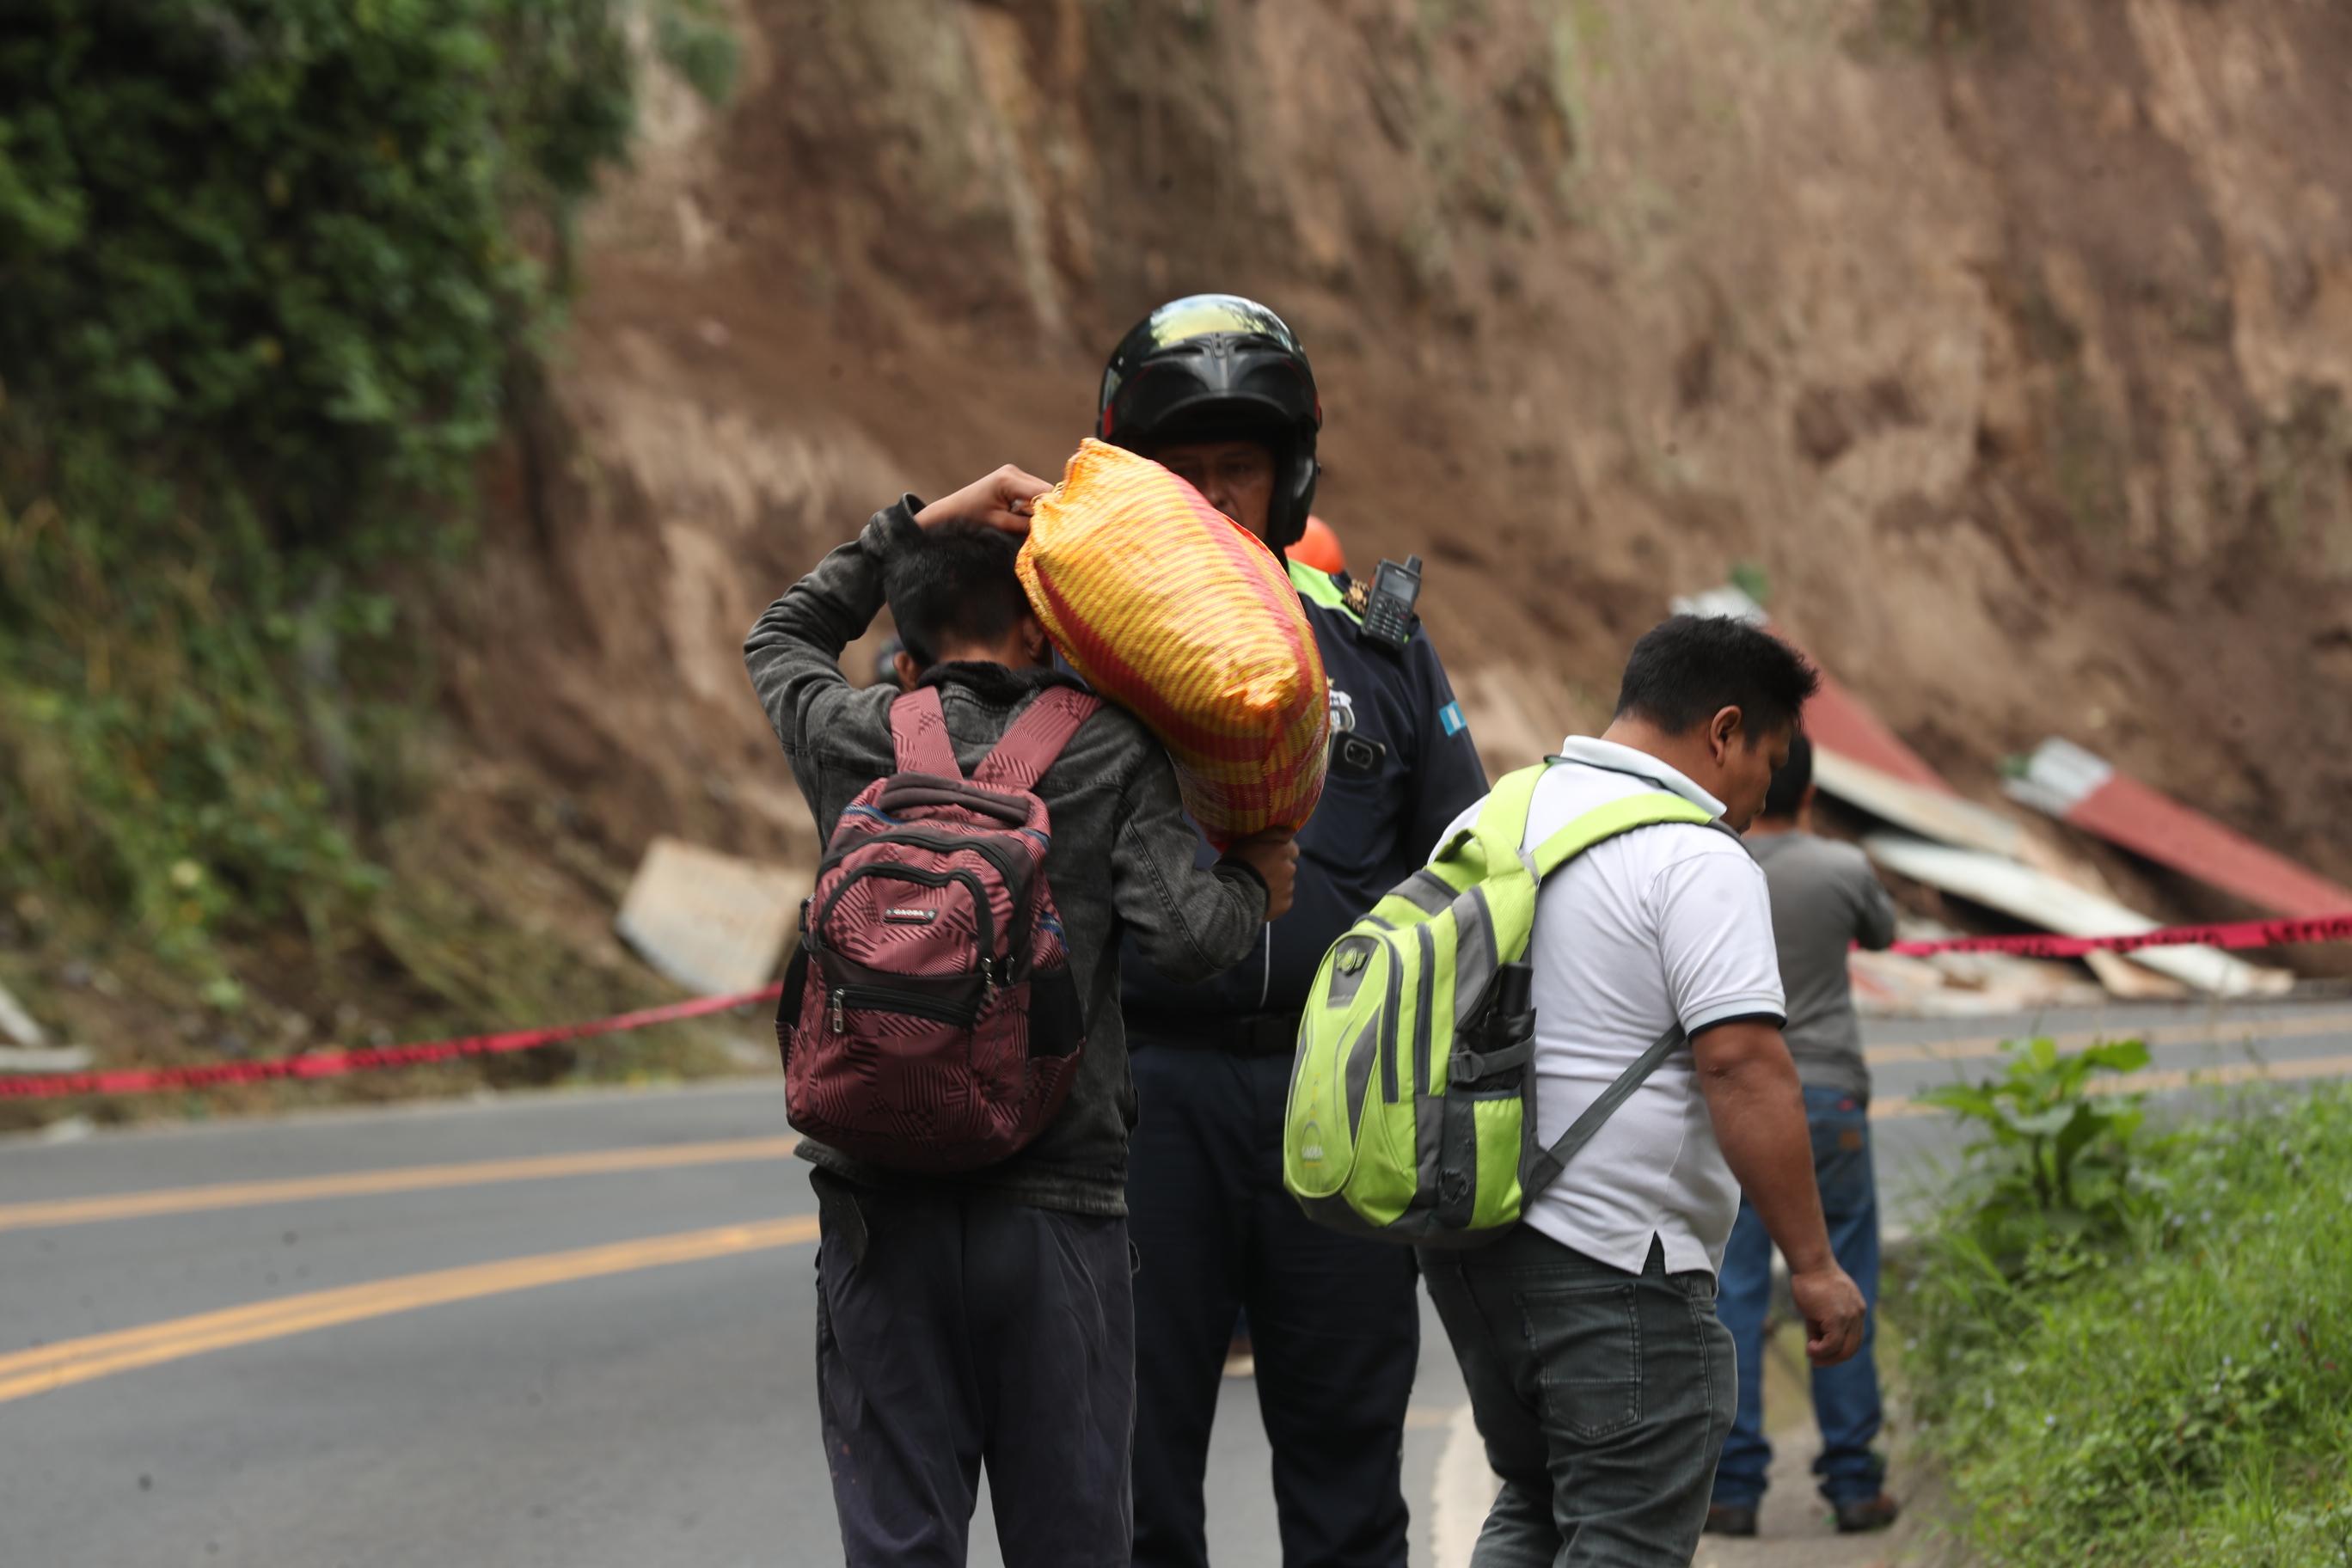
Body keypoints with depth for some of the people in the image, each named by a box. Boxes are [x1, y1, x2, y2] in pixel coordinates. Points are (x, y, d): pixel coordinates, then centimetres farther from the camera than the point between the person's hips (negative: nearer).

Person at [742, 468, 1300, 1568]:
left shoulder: (856, 740, 5)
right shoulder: (1110, 749, 0)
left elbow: (782, 637, 28)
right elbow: (1184, 938, -12)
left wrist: (921, 523, 24)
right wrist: (1250, 885, 8)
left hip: (884, 1211, 1)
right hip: (1057, 1210, -1)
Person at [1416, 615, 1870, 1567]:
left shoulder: (1487, 821, 13)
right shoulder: (1698, 862, -14)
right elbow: (1744, 1067, -21)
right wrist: (1813, 1264, -19)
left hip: (1462, 1236, 8)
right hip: (1616, 1266, -8)